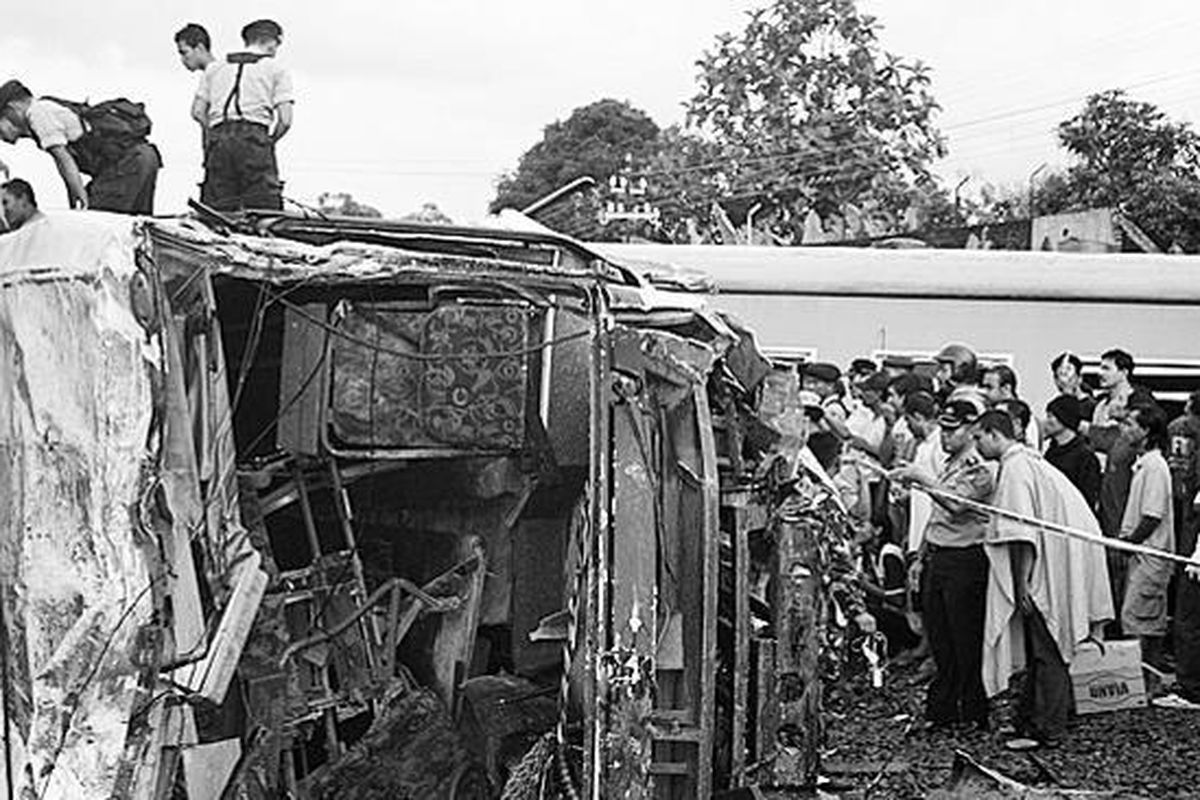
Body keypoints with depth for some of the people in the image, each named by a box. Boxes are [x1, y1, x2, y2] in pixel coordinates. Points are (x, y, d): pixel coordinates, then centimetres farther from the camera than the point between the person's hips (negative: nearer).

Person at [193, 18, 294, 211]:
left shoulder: (216, 69, 23)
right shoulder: (276, 70, 12)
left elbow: (198, 111, 14)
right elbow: (285, 120, 1)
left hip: (218, 138, 4)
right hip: (255, 137, -4)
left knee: (218, 210, 3)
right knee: (263, 209, -8)